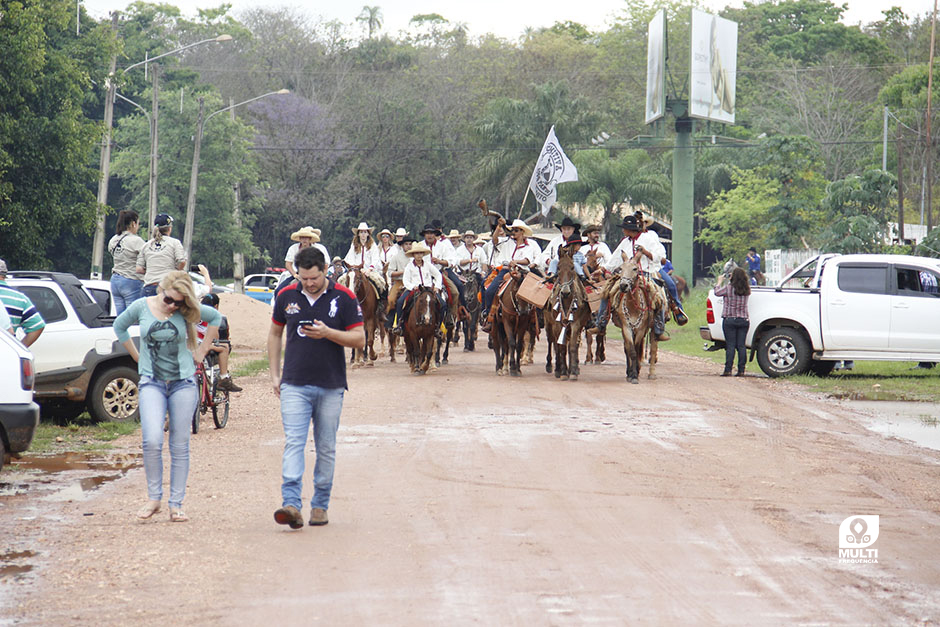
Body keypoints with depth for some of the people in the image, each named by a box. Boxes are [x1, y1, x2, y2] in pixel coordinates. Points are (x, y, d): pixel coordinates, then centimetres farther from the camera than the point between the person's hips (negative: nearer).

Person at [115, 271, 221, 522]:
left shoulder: (186, 311, -2)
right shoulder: (141, 307, -1)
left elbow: (216, 317, 16)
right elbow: (119, 326, 18)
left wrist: (202, 350, 11)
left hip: (183, 382, 1)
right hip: (152, 382, -1)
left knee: (180, 445, 1)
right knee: (152, 441, -17)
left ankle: (176, 504, 8)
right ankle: (153, 498, -1)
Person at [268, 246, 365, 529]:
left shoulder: (344, 298, -3)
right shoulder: (286, 297, 4)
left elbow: (359, 340, -4)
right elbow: (275, 334, 18)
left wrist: (327, 333, -20)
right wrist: (274, 374, 11)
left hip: (330, 387, 0)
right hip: (294, 385, 1)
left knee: (326, 448, 7)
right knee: (293, 443, -12)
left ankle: (320, 505, 18)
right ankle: (291, 504, -22)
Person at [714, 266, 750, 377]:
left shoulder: (729, 288, -10)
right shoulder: (746, 290, 0)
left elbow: (717, 292, 5)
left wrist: (720, 281, 22)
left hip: (730, 320, -3)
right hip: (744, 320, 3)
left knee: (730, 346, -3)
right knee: (741, 346, 5)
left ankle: (728, 370, -6)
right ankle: (741, 370, 3)